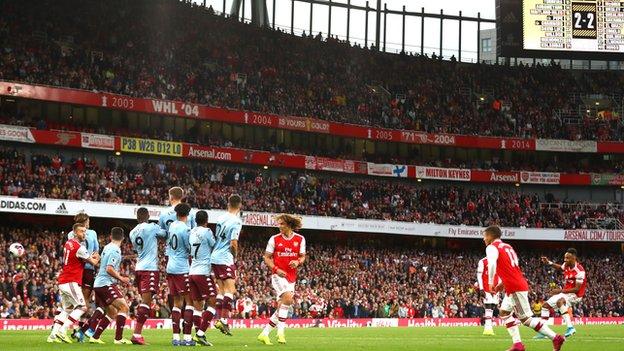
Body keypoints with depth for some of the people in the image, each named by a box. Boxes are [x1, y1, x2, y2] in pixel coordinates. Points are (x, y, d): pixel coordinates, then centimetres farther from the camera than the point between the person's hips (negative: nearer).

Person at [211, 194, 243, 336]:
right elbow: (233, 244, -17)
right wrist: (235, 255, 2)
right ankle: (224, 320, -17)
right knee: (230, 289, -7)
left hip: (215, 257, 7)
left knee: (222, 290, 13)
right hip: (226, 259, -7)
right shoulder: (236, 222, -13)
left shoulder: (221, 218, 9)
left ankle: (219, 319, 12)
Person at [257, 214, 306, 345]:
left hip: (291, 277, 4)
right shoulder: (274, 239, 1)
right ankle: (281, 331, -21)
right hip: (278, 275, -4)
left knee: (282, 307, 4)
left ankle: (264, 334, 15)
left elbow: (302, 256, 12)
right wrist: (276, 269, -13)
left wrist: (298, 262, -12)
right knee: (288, 297, -27)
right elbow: (267, 257, 3)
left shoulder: (300, 239, 6)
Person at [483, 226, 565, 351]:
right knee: (504, 312, 14)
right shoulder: (507, 246, 22)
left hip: (515, 288, -9)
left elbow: (492, 265, -23)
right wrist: (503, 283, 25)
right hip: (520, 284, 9)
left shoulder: (492, 247, -5)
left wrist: (490, 282, -14)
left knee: (526, 318, -4)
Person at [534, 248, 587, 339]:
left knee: (559, 301, -39)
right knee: (546, 305, 9)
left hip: (575, 295, -9)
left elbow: (577, 289, -26)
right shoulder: (567, 265, -1)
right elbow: (560, 267, 26)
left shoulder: (579, 271, -25)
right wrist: (549, 263, 12)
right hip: (565, 292, 9)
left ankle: (570, 327, -41)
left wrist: (561, 291, -25)